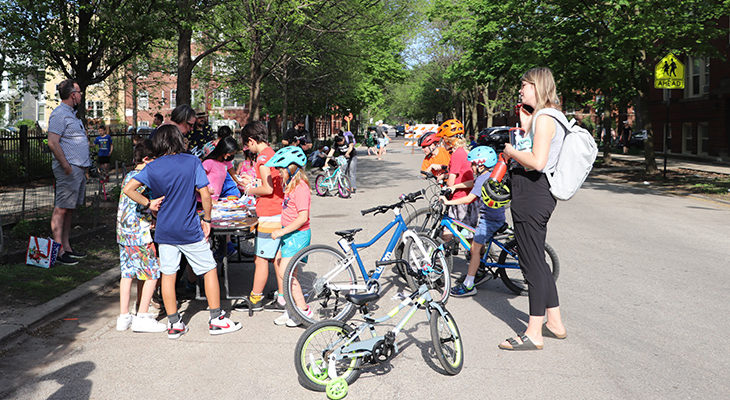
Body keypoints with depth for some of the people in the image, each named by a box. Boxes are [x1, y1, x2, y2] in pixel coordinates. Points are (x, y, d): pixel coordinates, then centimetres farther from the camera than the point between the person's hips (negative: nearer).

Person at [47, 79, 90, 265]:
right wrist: (66, 166, -21)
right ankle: (58, 251, -4)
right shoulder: (59, 114, -11)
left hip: (79, 169, 10)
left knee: (69, 209, 13)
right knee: (61, 209, -7)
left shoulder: (72, 114, 20)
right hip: (69, 170, -10)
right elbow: (53, 143, -20)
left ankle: (66, 247, 19)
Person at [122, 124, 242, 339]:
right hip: (190, 230, -3)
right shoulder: (192, 162, -7)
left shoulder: (152, 167, -1)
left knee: (168, 275, 10)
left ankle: (174, 323, 16)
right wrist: (206, 220, 1)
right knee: (209, 270, 9)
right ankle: (217, 319, 13)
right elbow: (205, 195, -9)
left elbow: (128, 188, -6)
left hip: (165, 231, 3)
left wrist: (148, 204, 3)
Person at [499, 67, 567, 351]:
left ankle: (534, 334, 5)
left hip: (532, 194, -11)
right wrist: (524, 126, 13)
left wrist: (510, 151, -11)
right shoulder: (547, 117, 18)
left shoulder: (544, 119, -15)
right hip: (535, 192, 11)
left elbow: (537, 161, -26)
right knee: (536, 262, 17)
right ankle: (555, 324, 27)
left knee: (533, 263, -4)